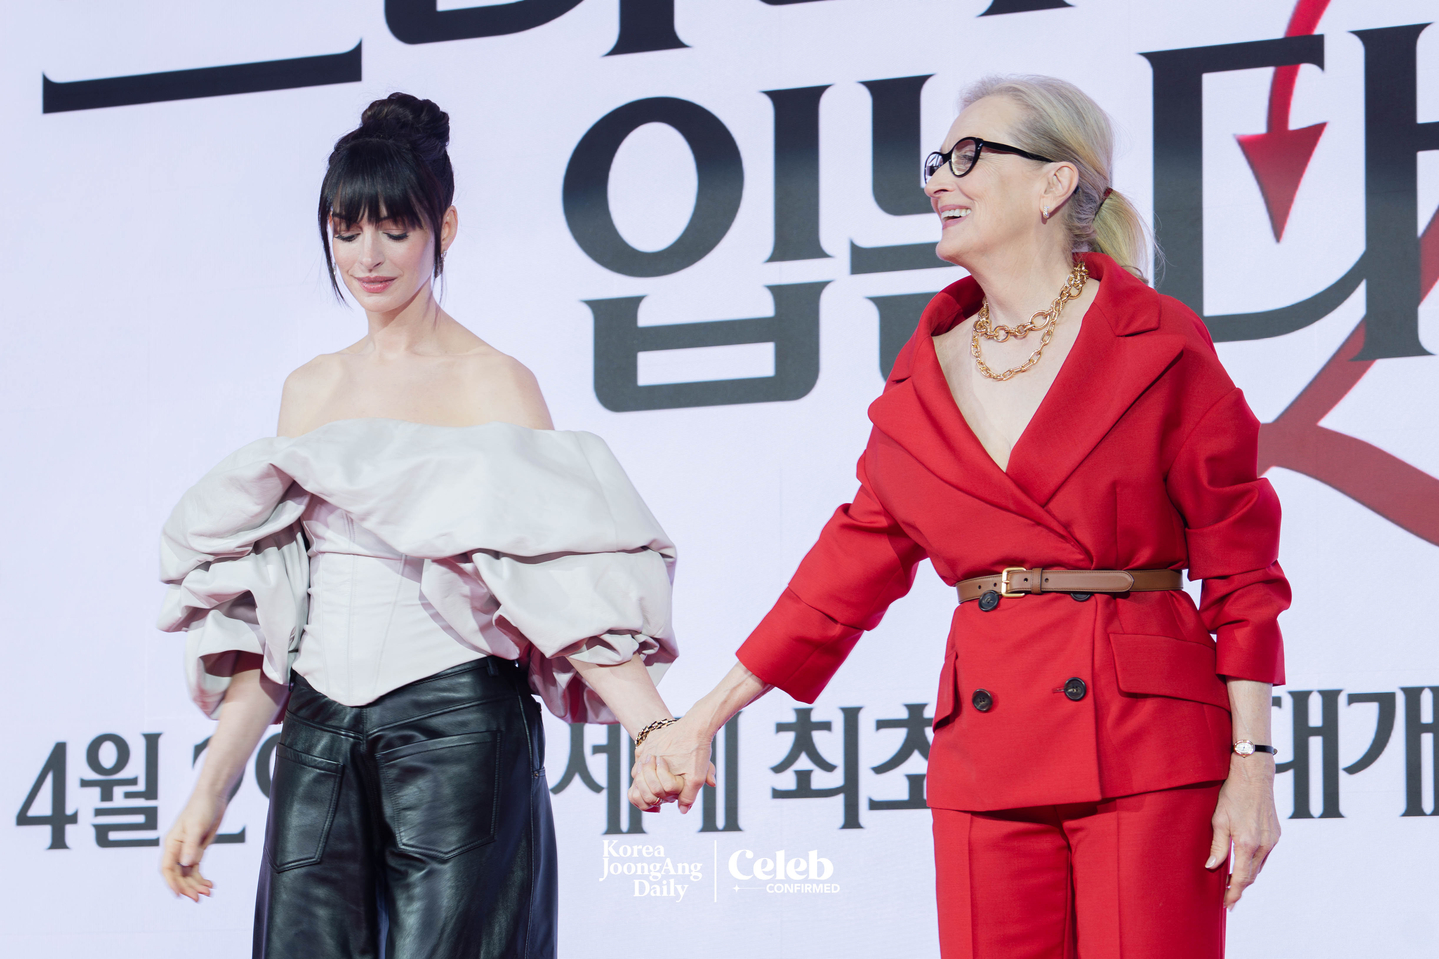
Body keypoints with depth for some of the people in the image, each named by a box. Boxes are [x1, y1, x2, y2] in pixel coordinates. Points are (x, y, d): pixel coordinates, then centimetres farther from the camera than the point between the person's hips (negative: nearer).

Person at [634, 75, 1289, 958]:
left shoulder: (1160, 346, -1)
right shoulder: (926, 374, 11)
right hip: (985, 751, 4)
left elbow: (1239, 568, -1)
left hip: (1148, 749, -4)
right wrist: (705, 718, 13)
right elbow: (858, 557, 15)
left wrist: (1252, 765, -6)